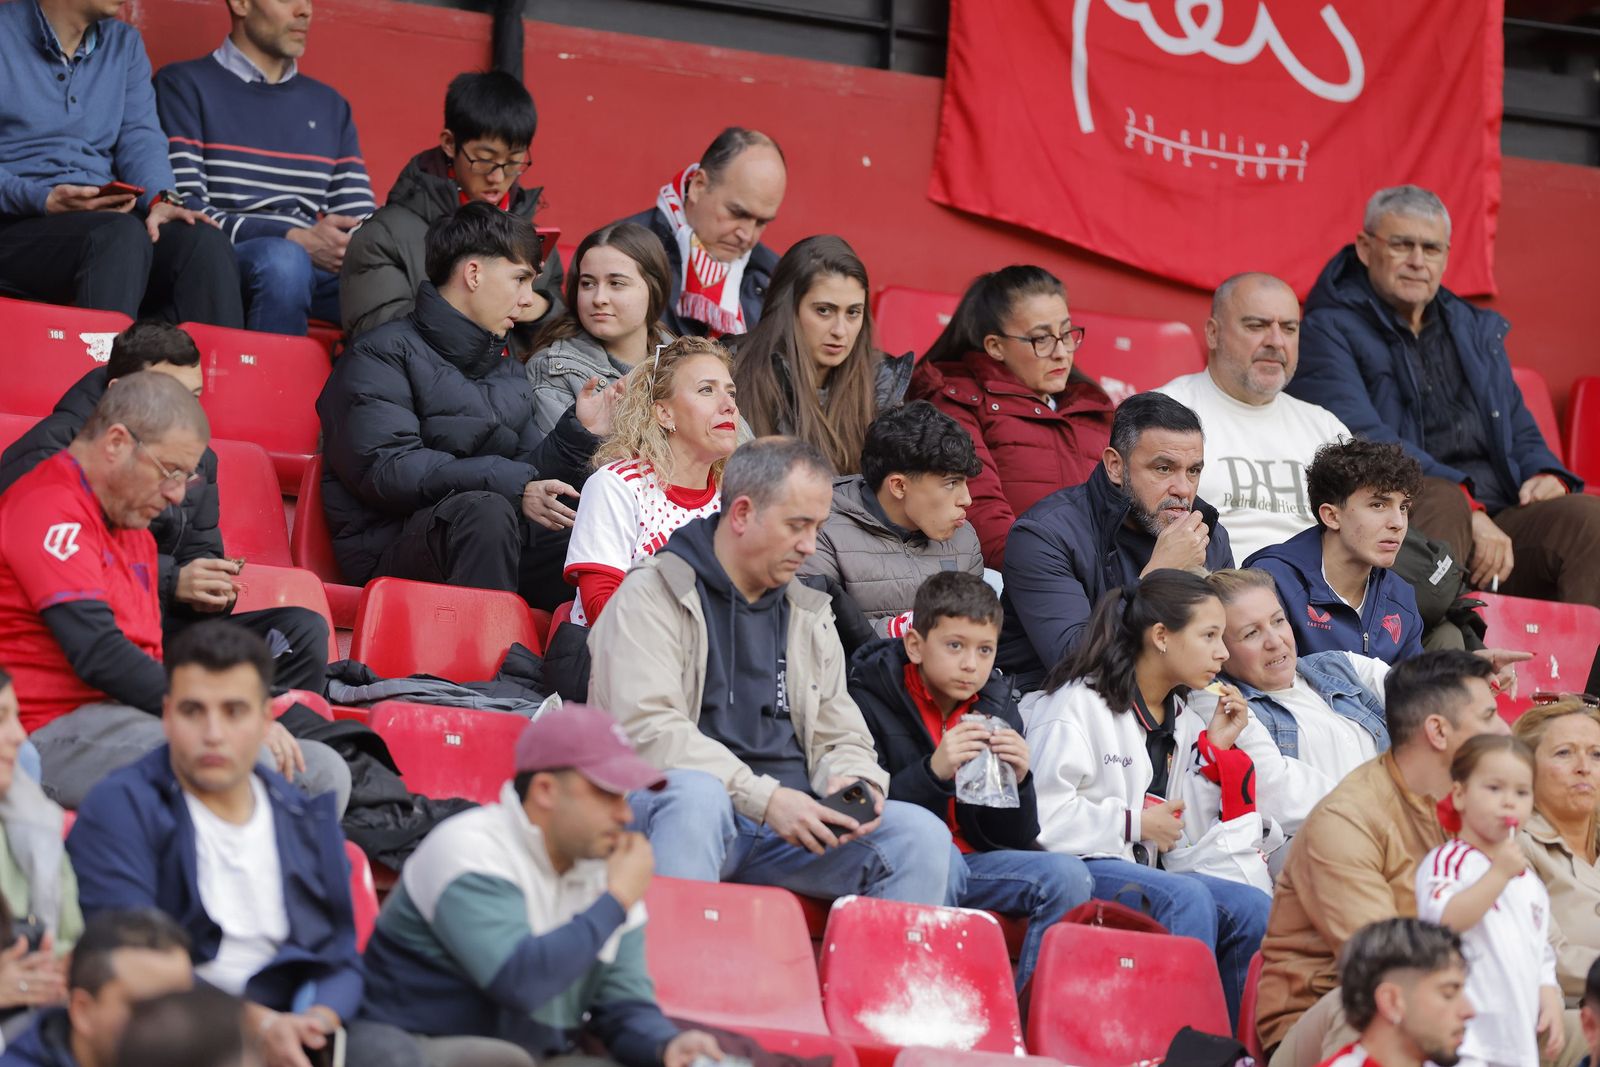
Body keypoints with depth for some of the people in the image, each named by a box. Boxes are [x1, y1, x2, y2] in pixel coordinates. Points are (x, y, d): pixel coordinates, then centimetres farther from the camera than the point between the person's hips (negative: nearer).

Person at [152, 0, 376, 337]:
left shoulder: (330, 105, 26)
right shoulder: (185, 85, 9)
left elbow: (358, 216, 17)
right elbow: (185, 209, -3)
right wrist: (295, 240, -15)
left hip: (320, 266, 4)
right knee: (282, 259, -39)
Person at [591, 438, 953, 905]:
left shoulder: (809, 615, 23)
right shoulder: (653, 595, 1)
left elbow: (842, 738, 25)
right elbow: (647, 730, -13)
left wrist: (854, 780, -2)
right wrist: (763, 797, -21)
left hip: (790, 825, 5)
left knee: (923, 836, -18)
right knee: (696, 794, -40)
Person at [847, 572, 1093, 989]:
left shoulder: (998, 711, 9)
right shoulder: (870, 703, -7)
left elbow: (1017, 841, 9)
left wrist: (1019, 781, -11)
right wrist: (933, 772, -28)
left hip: (970, 859, 6)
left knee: (1068, 876, -15)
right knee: (943, 862, -36)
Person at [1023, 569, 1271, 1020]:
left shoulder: (1183, 721, 20)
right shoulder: (1078, 705, -4)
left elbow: (1184, 838, 14)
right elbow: (1040, 813, -17)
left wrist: (1216, 751, 8)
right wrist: (1133, 822, -11)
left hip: (1145, 873, 7)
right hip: (1081, 867, -7)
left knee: (1253, 906, -19)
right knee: (1186, 897, -34)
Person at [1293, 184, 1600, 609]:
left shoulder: (1478, 330, 27)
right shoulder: (1329, 331, 5)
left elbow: (1520, 432, 30)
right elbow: (1361, 440, -11)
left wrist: (1546, 474, 3)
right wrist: (1465, 505, -22)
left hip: (1498, 521, 6)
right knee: (1443, 499, -38)